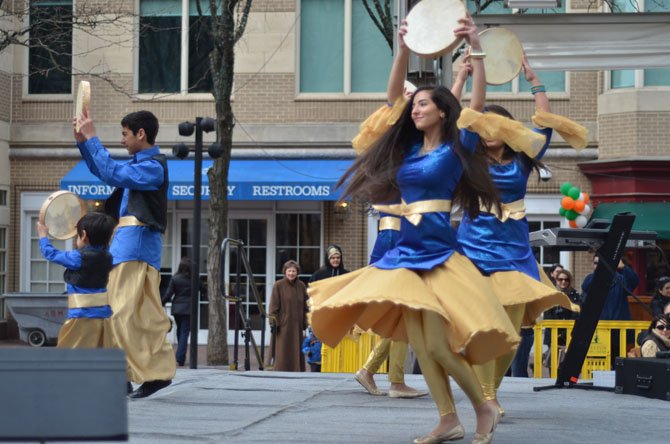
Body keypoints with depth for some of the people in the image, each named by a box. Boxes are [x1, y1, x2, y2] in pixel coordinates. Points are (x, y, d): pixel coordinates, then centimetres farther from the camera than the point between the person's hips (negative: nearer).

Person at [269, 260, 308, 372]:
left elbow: (306, 306, 12)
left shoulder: (301, 286, 8)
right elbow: (273, 306, -5)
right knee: (283, 353, -4)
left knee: (297, 352, 5)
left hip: (297, 325, 4)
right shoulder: (278, 286, -3)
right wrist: (274, 322, -11)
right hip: (283, 324, -4)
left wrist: (305, 322, 6)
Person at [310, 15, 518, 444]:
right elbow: (393, 99, 16)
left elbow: (478, 104, -11)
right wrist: (404, 52, 8)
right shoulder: (410, 146, 13)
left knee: (439, 344, -12)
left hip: (438, 250, -7)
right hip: (405, 250, 7)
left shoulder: (457, 147, -2)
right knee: (417, 340, 0)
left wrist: (477, 49, -18)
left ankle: (485, 408, 5)